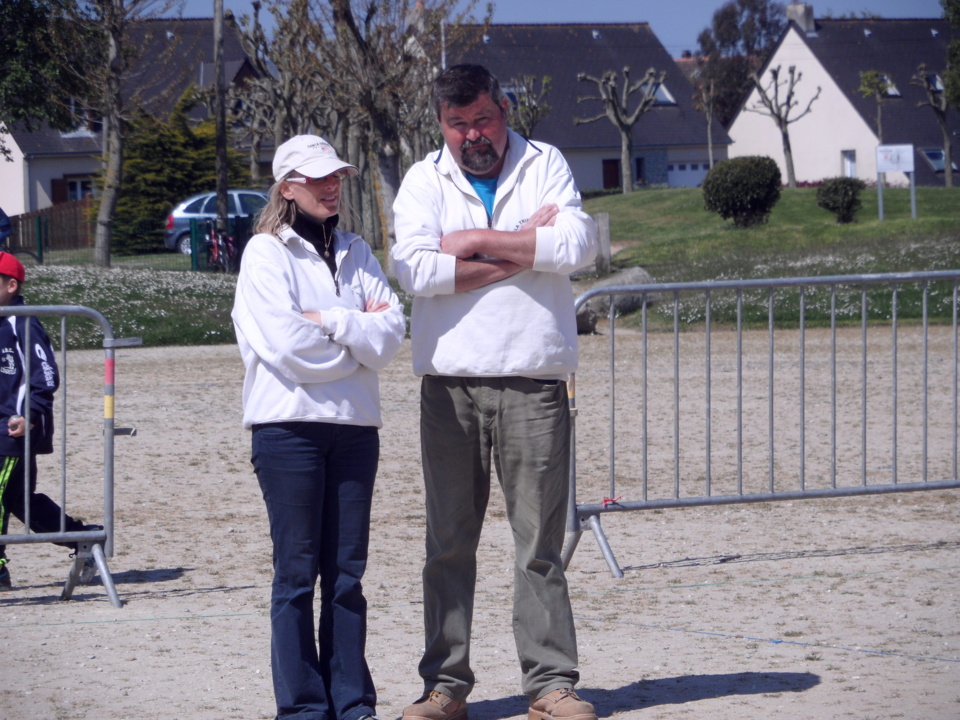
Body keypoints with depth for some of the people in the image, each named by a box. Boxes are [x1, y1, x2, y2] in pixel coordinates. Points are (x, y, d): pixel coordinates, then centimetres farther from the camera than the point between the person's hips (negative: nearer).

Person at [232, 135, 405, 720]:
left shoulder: (358, 254, 14)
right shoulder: (266, 253, 0)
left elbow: (392, 334, 2)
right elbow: (286, 344, -12)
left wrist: (330, 322, -11)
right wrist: (359, 334, -1)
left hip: (355, 427, 4)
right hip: (290, 425, -4)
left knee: (347, 573, 5)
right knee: (298, 572, -2)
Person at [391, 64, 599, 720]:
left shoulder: (544, 165, 8)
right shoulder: (424, 180, 9)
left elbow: (578, 244, -9)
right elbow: (414, 267, -8)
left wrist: (479, 240, -8)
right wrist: (524, 248, -7)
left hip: (533, 380, -1)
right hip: (450, 383, 1)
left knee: (540, 540, -1)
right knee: (449, 542, 3)